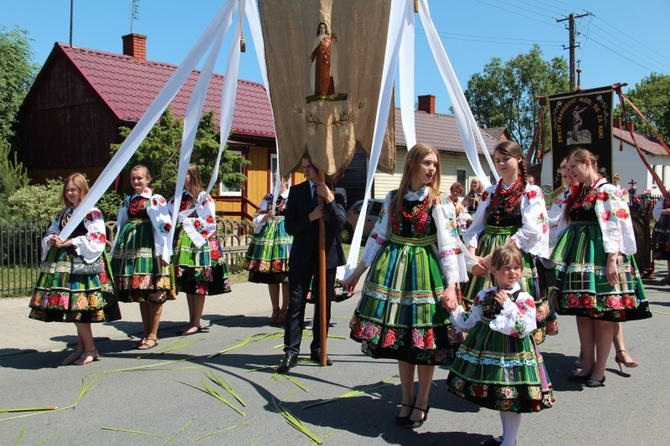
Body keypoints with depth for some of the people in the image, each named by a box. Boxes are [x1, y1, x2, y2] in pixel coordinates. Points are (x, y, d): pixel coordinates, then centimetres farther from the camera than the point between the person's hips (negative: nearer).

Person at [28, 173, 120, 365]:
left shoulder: (92, 213, -6)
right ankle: (81, 347, 18)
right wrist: (51, 241, -7)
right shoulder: (63, 214, 18)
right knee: (73, 307, 9)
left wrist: (71, 242, -16)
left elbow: (96, 239, -14)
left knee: (78, 305, -8)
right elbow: (51, 233, 16)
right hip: (63, 263, 7)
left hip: (82, 263, -7)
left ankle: (90, 349, 4)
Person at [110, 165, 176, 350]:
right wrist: (115, 251, 16)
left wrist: (164, 253, -14)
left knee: (154, 293, -2)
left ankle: (152, 335, 7)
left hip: (150, 250, -6)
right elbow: (120, 227, 19)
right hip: (131, 249, 6)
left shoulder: (156, 200, -3)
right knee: (139, 293, 11)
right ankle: (145, 333, 20)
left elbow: (164, 227, -8)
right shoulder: (127, 201, 16)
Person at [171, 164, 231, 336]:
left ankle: (196, 323, 5)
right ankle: (192, 321, 17)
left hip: (199, 243, -7)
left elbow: (209, 223, -11)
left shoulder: (203, 197, -5)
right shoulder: (179, 196, 13)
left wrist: (186, 221, -12)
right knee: (188, 284, 10)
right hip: (183, 243, 7)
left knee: (199, 284, -1)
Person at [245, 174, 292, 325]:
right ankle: (275, 310, 19)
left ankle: (284, 310, 11)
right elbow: (256, 219, 10)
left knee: (286, 277, -2)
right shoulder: (268, 198, 14)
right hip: (268, 236, 4)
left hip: (287, 236, -4)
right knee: (271, 276, 7)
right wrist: (266, 217, -8)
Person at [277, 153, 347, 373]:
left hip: (328, 255, 1)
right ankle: (291, 352, 1)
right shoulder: (296, 191, 2)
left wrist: (329, 199, -20)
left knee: (323, 304, 9)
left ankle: (318, 349, 22)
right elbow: (289, 226, -3)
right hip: (302, 256, 0)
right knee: (296, 304, -3)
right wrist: (311, 217, -17)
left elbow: (340, 223, -11)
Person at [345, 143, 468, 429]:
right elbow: (378, 236, 9)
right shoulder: (393, 198, 4)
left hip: (425, 273, -3)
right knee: (400, 338, 11)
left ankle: (421, 402, 22)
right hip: (393, 269, 4)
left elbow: (450, 244, -11)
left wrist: (451, 286, -21)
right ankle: (407, 399, 28)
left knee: (424, 340, 3)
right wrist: (357, 273, 11)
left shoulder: (440, 202, -6)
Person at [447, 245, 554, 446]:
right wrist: (454, 309, 0)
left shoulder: (525, 299, -12)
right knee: (499, 397, 19)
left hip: (513, 352, -5)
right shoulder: (484, 296, 2)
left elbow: (524, 329, -23)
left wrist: (507, 305, -26)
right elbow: (469, 322, 9)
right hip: (488, 350, 5)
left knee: (511, 399, 1)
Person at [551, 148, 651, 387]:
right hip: (578, 257, 8)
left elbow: (615, 228, -13)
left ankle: (599, 370, 7)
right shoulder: (575, 194, 15)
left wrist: (612, 260, -20)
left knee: (603, 315, -2)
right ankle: (587, 365, 18)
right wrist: (560, 257, 16)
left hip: (600, 257, -7)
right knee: (582, 312, 9)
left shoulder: (608, 191, -8)